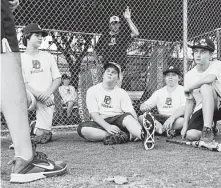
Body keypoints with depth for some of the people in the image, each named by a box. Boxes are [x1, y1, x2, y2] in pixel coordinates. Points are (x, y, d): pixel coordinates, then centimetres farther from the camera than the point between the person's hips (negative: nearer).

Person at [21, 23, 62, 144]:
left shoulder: (47, 56, 13)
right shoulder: (20, 58, 4)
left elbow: (57, 79, 8)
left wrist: (48, 93, -11)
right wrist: (38, 94, -20)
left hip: (47, 100, 1)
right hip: (31, 96, -1)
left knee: (41, 136, -11)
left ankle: (37, 128, 28)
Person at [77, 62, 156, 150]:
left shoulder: (122, 92, 10)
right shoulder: (92, 90, 5)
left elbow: (131, 112, -2)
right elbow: (93, 114, -7)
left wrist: (137, 126, -25)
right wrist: (107, 127, -24)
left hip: (118, 121, 0)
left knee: (127, 117, -31)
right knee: (82, 128, -30)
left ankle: (143, 135, -61)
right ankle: (120, 136, -34)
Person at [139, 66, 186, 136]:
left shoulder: (183, 90, 4)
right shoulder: (159, 92, 17)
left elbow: (184, 108, -14)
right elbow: (143, 106, 12)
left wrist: (172, 117, -31)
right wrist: (144, 106, -15)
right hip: (161, 119, 4)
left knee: (182, 120, -38)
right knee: (141, 118, -19)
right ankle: (166, 130, -27)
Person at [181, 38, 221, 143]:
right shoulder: (189, 76, 5)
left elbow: (210, 78, -32)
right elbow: (189, 102, 8)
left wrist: (189, 88, -16)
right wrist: (185, 125, 1)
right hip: (201, 109, 4)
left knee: (205, 86, -32)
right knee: (191, 135, -23)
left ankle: (207, 129, -31)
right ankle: (210, 128, 11)